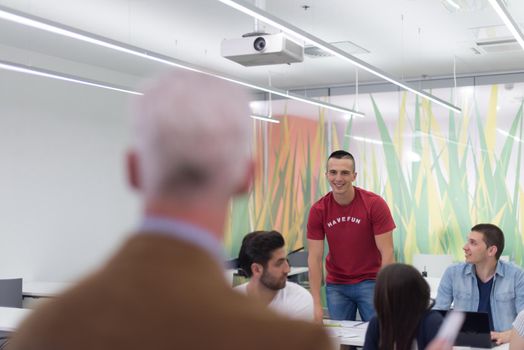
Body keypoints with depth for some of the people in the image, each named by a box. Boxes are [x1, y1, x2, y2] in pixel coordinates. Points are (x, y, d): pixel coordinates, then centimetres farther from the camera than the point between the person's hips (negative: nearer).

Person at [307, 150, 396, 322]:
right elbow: (315, 258, -6)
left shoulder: (375, 204, -13)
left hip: (370, 282, -2)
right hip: (336, 285, 2)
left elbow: (387, 253, -13)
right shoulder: (318, 210, -7)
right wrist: (316, 303, -11)